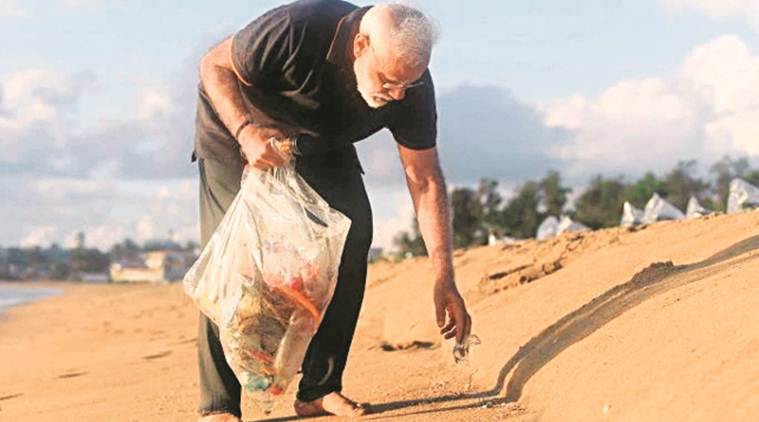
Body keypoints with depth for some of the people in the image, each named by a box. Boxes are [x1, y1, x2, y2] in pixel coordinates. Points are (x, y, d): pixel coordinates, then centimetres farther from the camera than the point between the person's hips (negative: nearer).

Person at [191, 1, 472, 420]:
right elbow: (214, 65, -23)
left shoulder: (411, 84, -25)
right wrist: (246, 131, -41)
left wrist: (443, 276, -22)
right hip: (236, 126, -4)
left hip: (322, 148, 4)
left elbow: (425, 181, -18)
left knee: (352, 234, -14)